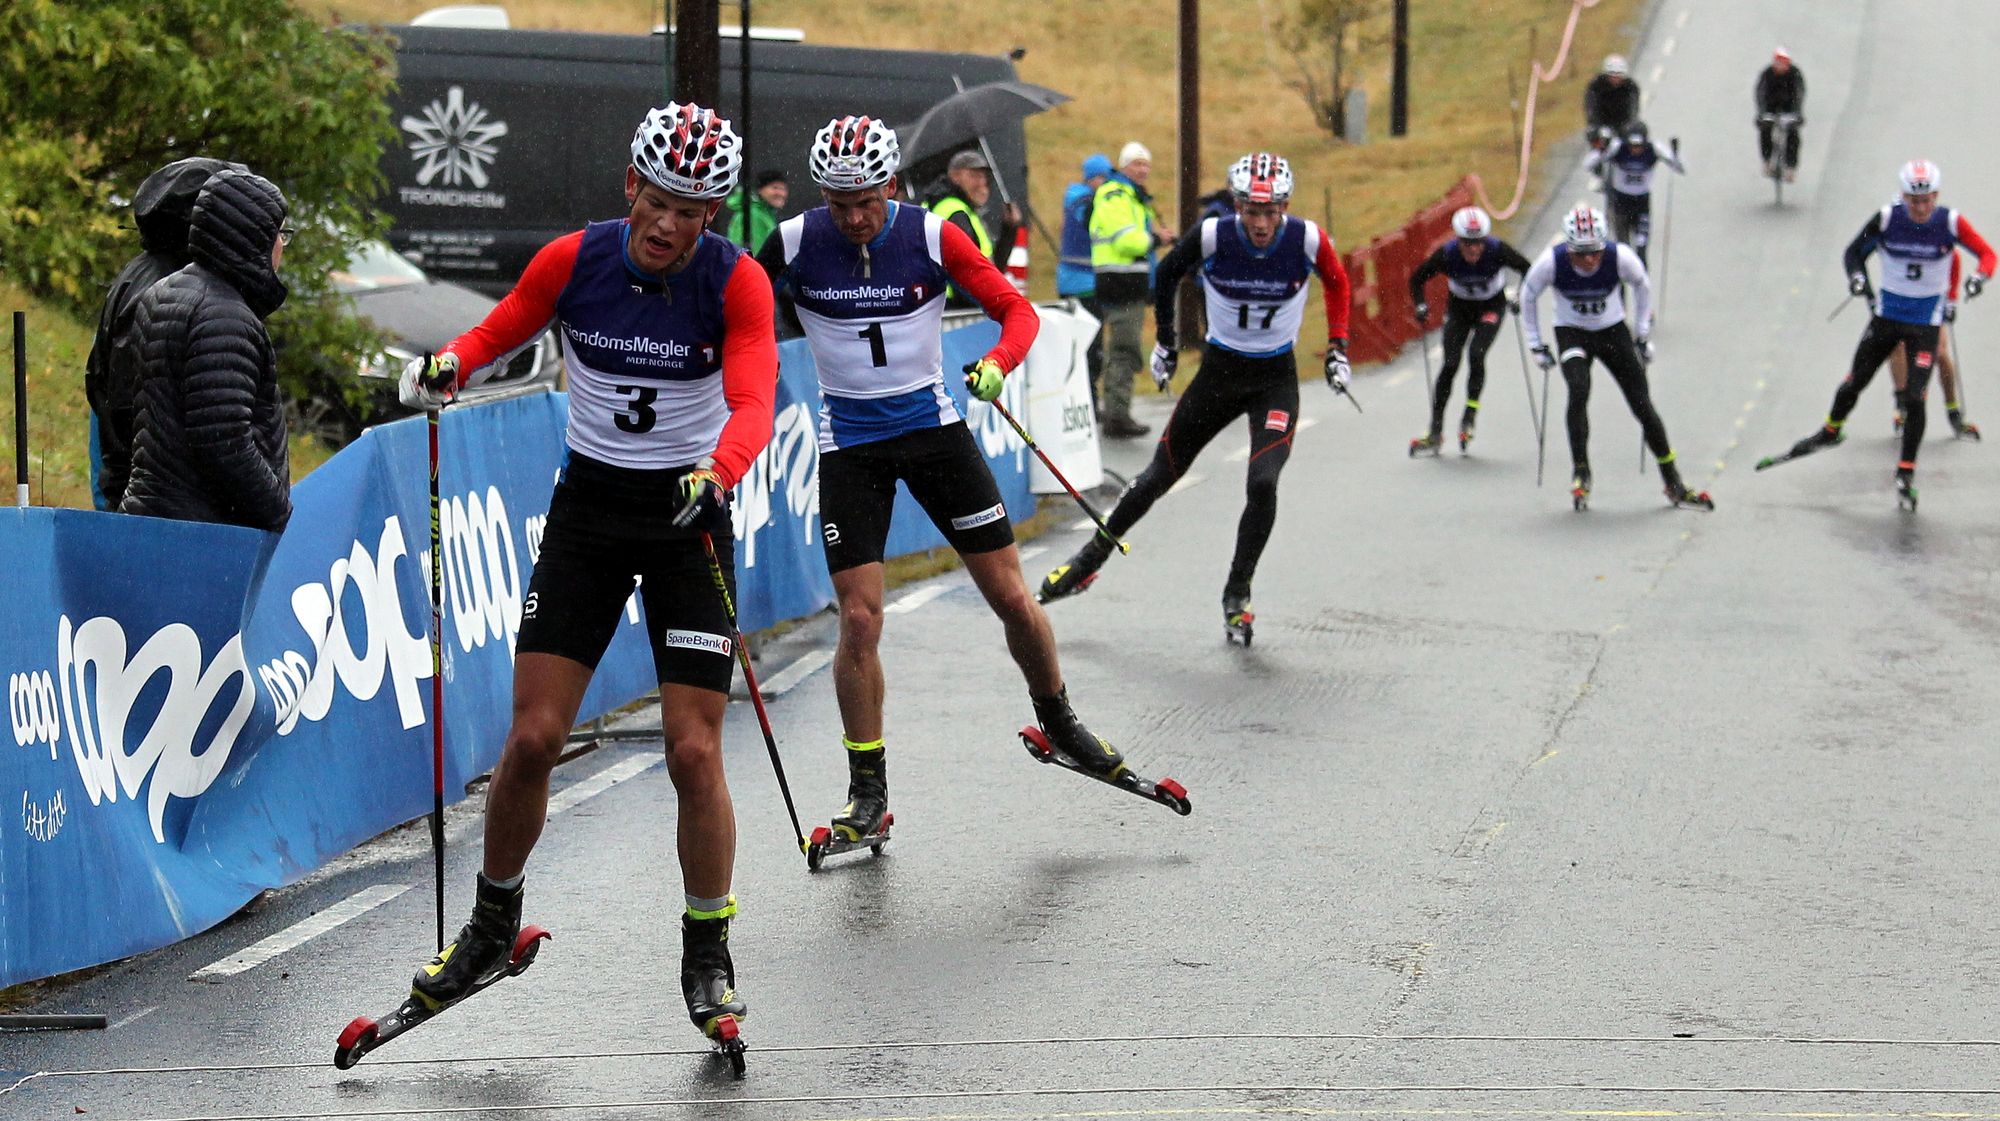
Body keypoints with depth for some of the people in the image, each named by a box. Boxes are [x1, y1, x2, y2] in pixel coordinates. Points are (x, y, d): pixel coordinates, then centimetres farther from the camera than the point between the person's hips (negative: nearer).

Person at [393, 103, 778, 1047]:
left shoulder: (736, 282, -14)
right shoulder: (574, 261, -8)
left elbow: (753, 405, -26)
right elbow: (499, 334, 6)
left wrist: (716, 474, -46)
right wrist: (446, 367, -16)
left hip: (687, 518, -2)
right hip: (587, 508, 2)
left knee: (693, 752, -8)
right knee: (532, 739, -4)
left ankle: (707, 954, 11)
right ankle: (493, 924, 19)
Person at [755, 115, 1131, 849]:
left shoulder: (932, 237, -11)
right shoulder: (795, 245, -10)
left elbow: (1016, 309, -7)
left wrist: (997, 363, -26)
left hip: (933, 428, 1)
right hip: (850, 444, -1)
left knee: (1012, 597, 2)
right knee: (859, 618, -9)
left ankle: (1057, 720, 30)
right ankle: (868, 794, 4)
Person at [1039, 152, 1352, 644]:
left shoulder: (1308, 240, -18)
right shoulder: (1212, 236, -18)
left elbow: (1336, 283, 5)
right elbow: (1168, 273, 4)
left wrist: (1337, 348, 2)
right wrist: (1165, 341, 8)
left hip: (1276, 380, -1)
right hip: (1220, 369, 1)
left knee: (1262, 483, -19)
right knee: (1160, 475, 7)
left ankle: (1236, 595, -1)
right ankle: (1090, 559, 25)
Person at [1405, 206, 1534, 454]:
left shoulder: (1497, 251, -30)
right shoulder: (1446, 254, -28)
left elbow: (1528, 271, -16)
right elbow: (1417, 280, -13)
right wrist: (1421, 306, -27)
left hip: (1491, 306, -1)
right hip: (1459, 307, 1)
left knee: (1476, 356, -21)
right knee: (1450, 364, -9)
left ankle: (1470, 416, -3)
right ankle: (1435, 432, -2)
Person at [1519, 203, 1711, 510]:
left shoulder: (1620, 257, -24)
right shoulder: (1552, 262, -24)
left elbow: (1642, 287, -1)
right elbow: (1528, 296, -4)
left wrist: (1643, 335, 2)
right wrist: (1536, 344, -1)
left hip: (1613, 331, 1)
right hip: (1571, 332, -1)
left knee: (1642, 404, -3)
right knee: (1579, 390, -28)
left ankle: (1673, 484, 8)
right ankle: (1581, 473, -17)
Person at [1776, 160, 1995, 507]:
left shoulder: (1950, 222, -16)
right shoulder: (1886, 219, -13)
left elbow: (1987, 253, -8)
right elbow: (1855, 251, 0)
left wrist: (1979, 277, -29)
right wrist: (1857, 276, -20)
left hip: (1926, 322, -2)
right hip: (1886, 314, 2)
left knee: (1914, 397, -10)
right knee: (1853, 384, 12)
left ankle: (1906, 475, 5)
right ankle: (1831, 431, 43)